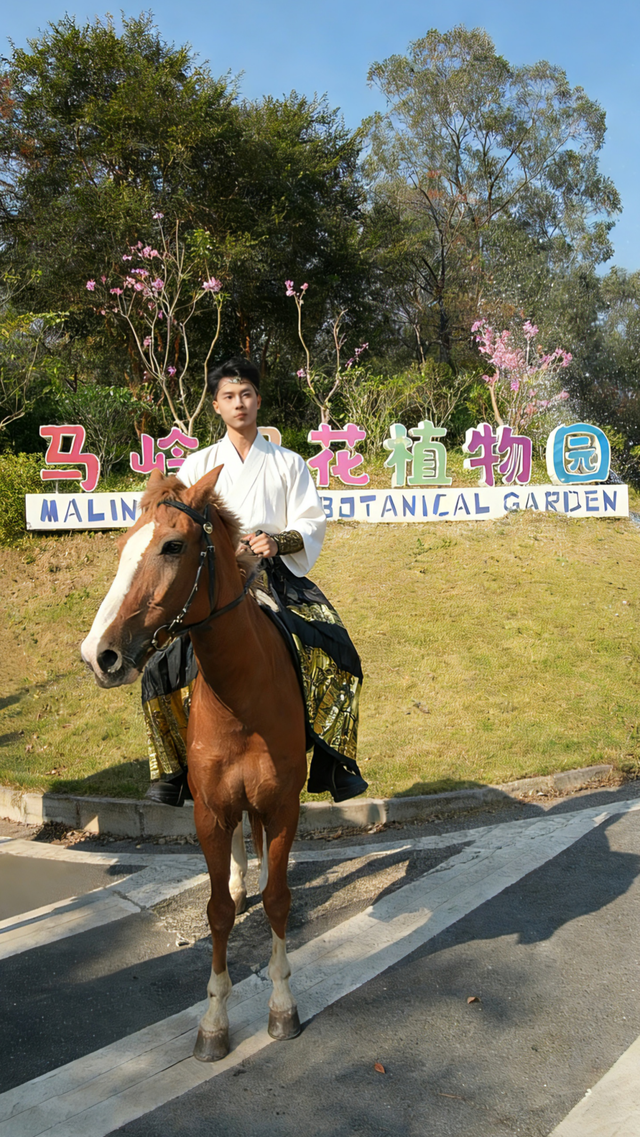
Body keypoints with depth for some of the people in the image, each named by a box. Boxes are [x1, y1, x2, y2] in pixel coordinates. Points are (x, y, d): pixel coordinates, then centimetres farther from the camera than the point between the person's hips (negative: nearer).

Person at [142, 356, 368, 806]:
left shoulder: (289, 463, 13)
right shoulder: (198, 465, 15)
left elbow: (311, 525, 6)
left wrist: (278, 541, -14)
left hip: (277, 574, 0)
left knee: (336, 650, -20)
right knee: (163, 664, -19)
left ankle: (334, 763, -5)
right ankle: (174, 769, -1)